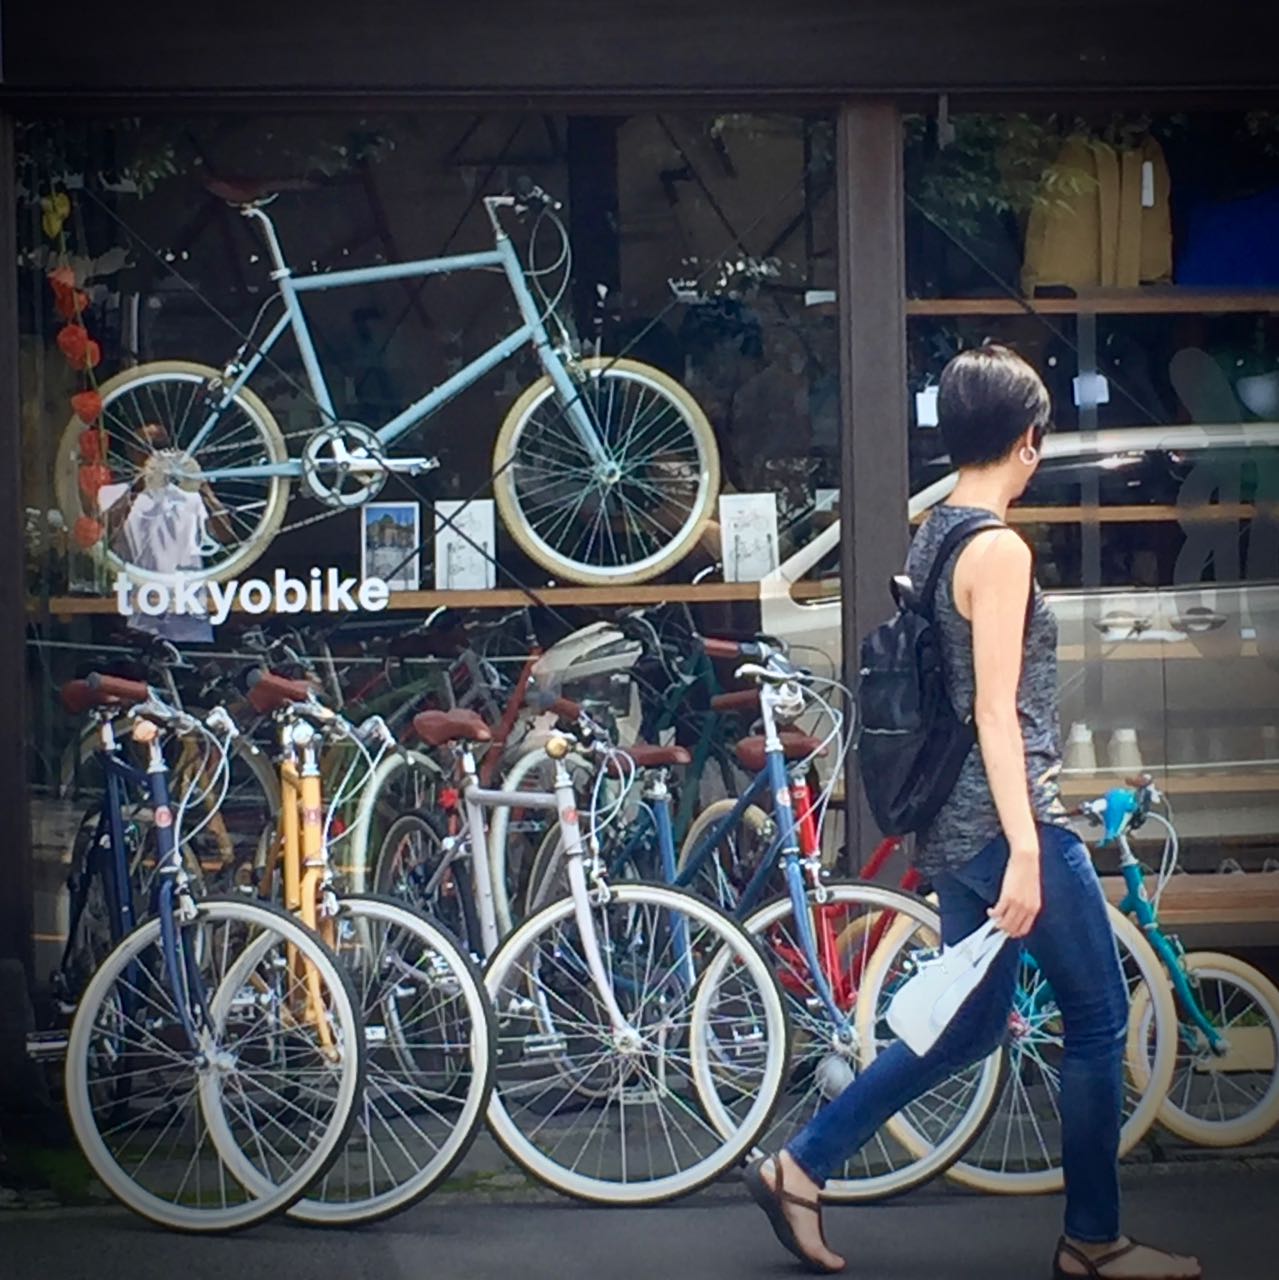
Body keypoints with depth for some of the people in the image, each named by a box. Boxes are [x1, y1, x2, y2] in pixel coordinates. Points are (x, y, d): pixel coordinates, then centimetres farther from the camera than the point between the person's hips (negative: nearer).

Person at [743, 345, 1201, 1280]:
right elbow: (996, 711, -20)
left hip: (952, 826, 9)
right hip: (1009, 819, -9)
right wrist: (1025, 851, -22)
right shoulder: (999, 550, -16)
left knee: (970, 1026, 16)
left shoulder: (932, 538, 12)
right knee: (1100, 1019, 4)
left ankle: (801, 1168, 14)